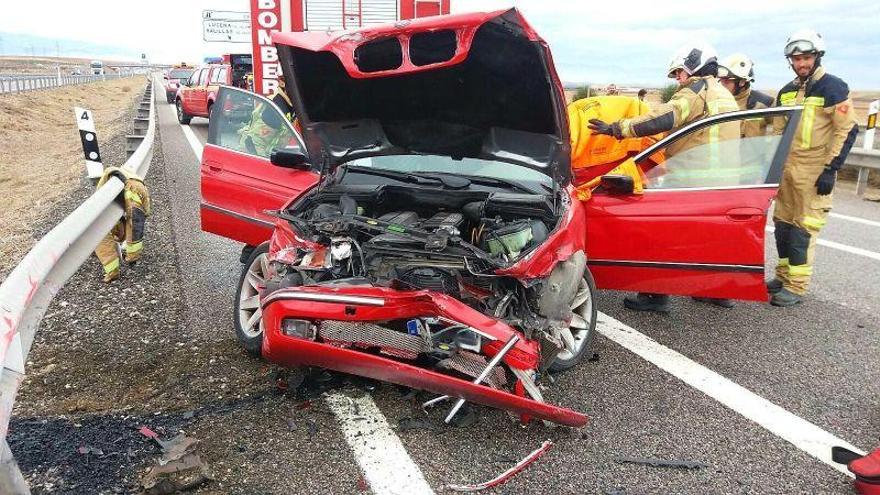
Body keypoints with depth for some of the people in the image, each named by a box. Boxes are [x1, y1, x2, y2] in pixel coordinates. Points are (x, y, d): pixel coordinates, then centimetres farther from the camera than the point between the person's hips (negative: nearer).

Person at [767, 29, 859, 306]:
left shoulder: (833, 88, -8)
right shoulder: (786, 92, 13)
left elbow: (848, 130, -10)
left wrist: (831, 170, -15)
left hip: (814, 171, -7)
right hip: (787, 167, 7)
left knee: (804, 227, -7)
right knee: (782, 222, 11)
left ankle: (796, 287, -3)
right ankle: (784, 275, 23)